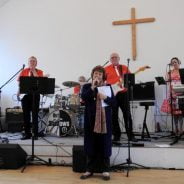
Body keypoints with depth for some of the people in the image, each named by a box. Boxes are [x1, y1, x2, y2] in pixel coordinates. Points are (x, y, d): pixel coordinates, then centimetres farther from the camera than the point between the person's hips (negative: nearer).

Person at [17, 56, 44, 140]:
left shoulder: (39, 72, 6)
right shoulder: (24, 71, 9)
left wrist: (34, 71, -10)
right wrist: (19, 91, -10)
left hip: (35, 95, -1)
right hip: (25, 94, 1)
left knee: (35, 115, -1)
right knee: (26, 115, 3)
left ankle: (35, 134, 5)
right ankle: (27, 134, 11)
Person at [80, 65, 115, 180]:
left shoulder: (108, 87, 9)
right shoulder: (87, 87, 7)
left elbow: (113, 101, 3)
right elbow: (83, 97, -12)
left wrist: (105, 97, -14)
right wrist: (93, 87, -18)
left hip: (105, 119, 0)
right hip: (91, 119, 0)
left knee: (104, 144, 2)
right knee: (91, 144, 5)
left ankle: (105, 170, 11)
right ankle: (90, 170, 16)